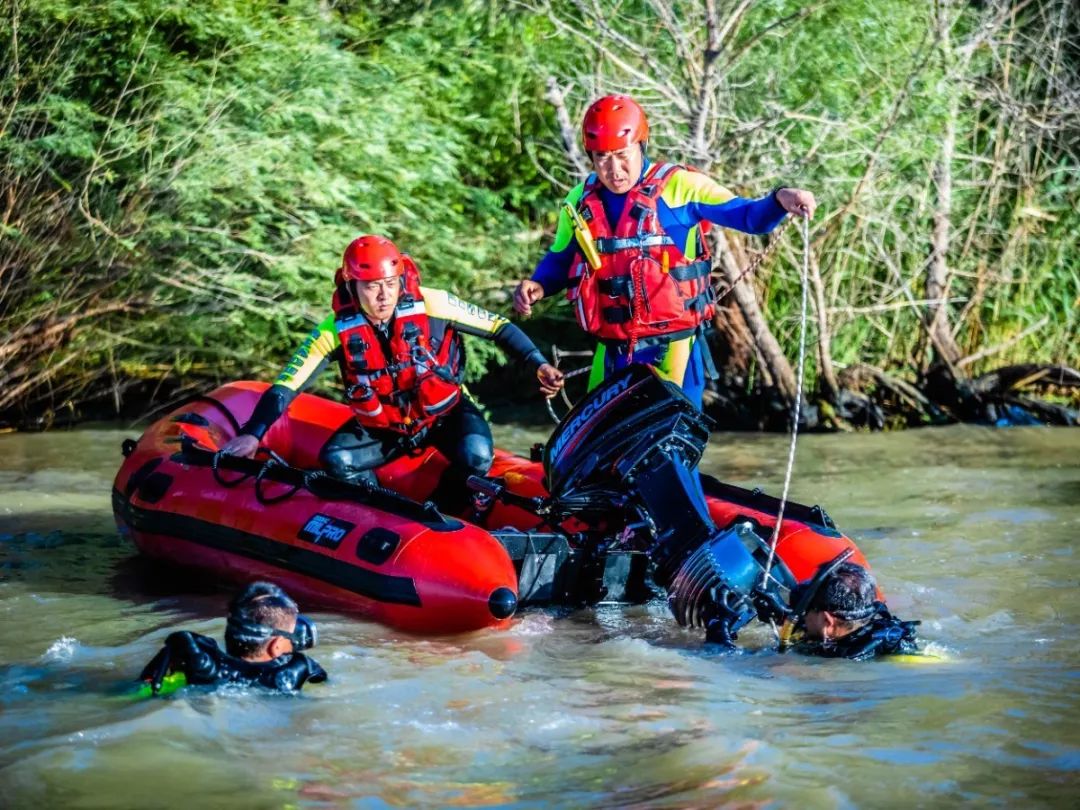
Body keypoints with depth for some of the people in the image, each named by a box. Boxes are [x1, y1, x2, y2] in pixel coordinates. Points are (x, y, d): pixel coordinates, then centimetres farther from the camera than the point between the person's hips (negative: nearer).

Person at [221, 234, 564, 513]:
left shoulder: (431, 305, -21)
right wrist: (251, 434, -30)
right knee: (335, 460, -22)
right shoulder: (337, 331, -18)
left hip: (445, 414, -1)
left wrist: (538, 363, -22)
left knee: (476, 455, -30)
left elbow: (499, 328, -11)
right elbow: (285, 387, -17)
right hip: (384, 428, 2)